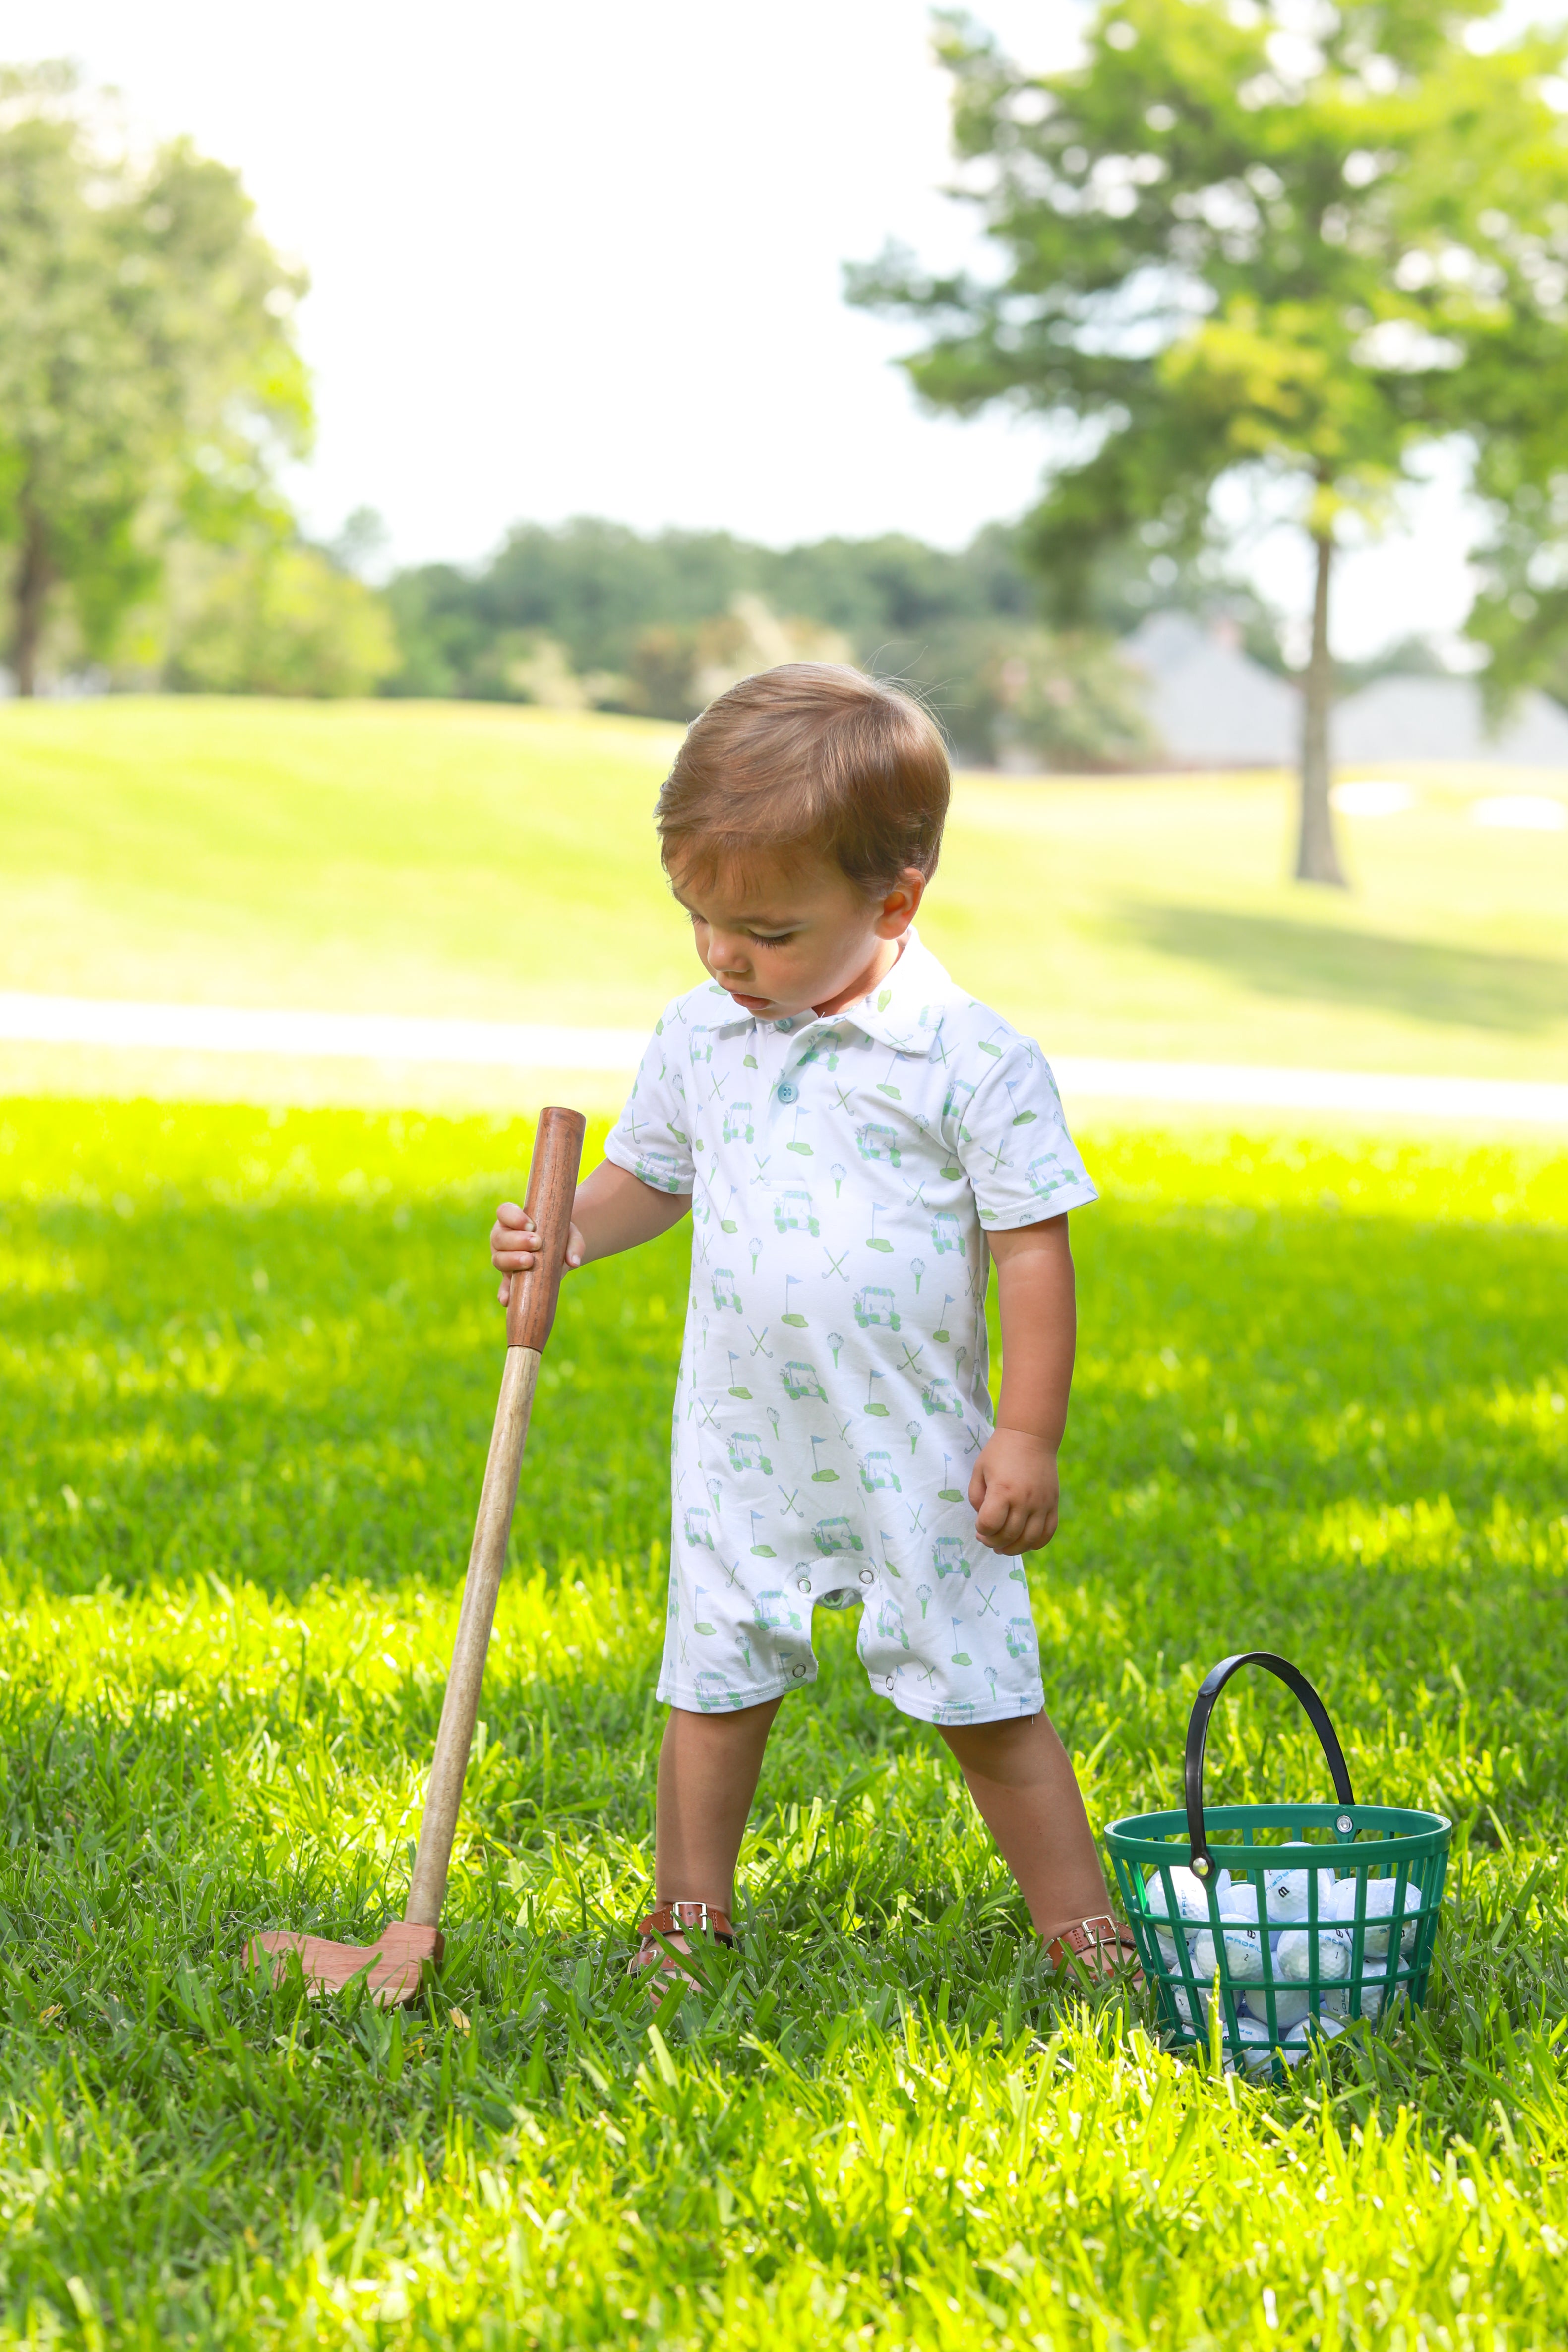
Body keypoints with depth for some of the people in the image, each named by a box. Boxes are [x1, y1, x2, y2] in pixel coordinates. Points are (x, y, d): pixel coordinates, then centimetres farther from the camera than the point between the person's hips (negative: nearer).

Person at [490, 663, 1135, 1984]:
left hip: (919, 1461, -4)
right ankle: (689, 1915, 27)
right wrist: (565, 1235, -4)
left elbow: (1034, 1248, -10)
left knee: (983, 1699, 3)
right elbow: (651, 1179, 17)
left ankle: (1087, 1934, 14)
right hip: (740, 1451, 4)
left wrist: (1029, 1438, -12)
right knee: (715, 1686, 12)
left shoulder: (975, 1060, -14)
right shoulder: (697, 1038, 2)